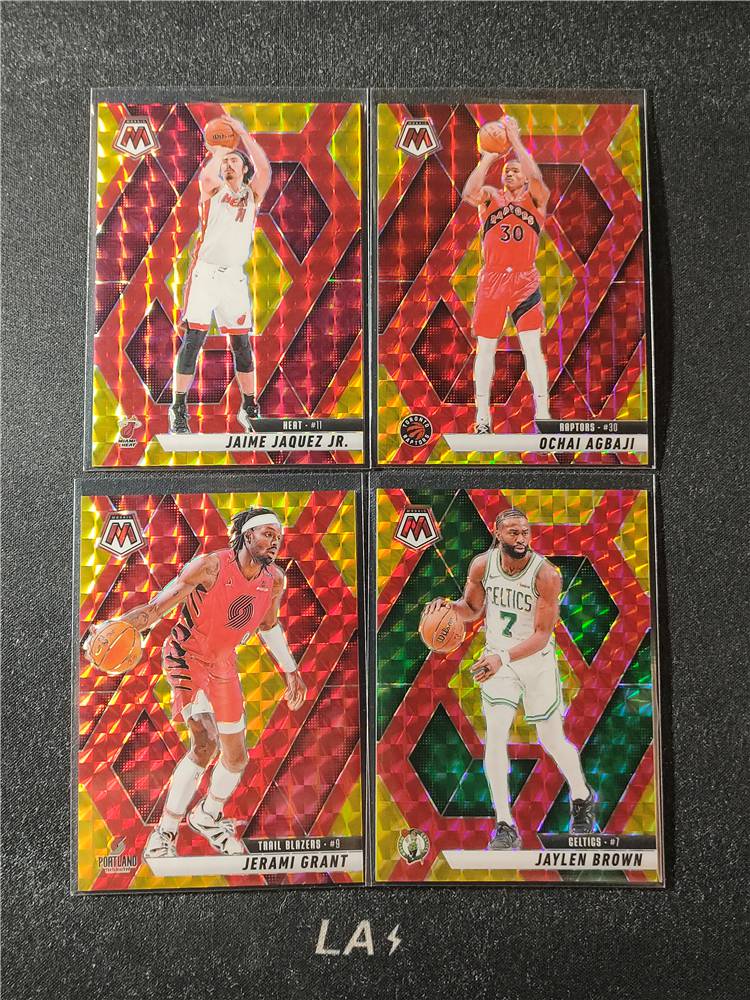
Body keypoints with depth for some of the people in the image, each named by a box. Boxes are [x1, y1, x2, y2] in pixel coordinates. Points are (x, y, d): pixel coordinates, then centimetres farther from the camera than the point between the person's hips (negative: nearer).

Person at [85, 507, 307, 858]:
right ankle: (163, 835, -4)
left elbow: (270, 624, 13)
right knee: (205, 743, -23)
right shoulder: (209, 566, -23)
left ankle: (207, 817, 38)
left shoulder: (275, 580, -6)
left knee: (237, 757, 10)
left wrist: (291, 670, 16)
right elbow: (156, 607, -22)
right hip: (186, 656, -6)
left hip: (223, 663, 6)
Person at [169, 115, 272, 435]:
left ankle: (249, 409, 14)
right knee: (193, 339, -9)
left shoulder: (253, 195, 10)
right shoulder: (212, 191, 7)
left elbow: (265, 169, -9)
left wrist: (243, 134, -8)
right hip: (204, 273, -2)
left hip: (234, 277, 2)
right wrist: (218, 150, -3)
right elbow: (206, 175, -17)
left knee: (241, 344, 3)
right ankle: (179, 409, -4)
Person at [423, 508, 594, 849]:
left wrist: (503, 658, -37)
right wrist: (449, 606, -16)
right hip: (497, 658, 2)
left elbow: (542, 635, -24)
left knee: (552, 741, 10)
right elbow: (473, 609, 6)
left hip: (537, 661, -2)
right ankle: (505, 827, 2)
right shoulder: (481, 566, -11)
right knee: (495, 736, -11)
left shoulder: (546, 574, -23)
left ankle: (582, 799, 41)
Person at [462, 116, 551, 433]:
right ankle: (482, 414, 11)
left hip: (526, 281, -1)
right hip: (491, 280, 1)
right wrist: (489, 156, -16)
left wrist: (516, 141, -15)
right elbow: (469, 193, -14)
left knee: (533, 347, -8)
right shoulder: (490, 196, 9)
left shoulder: (536, 198, 7)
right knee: (485, 348, 3)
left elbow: (536, 179, -16)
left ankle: (543, 412, -4)